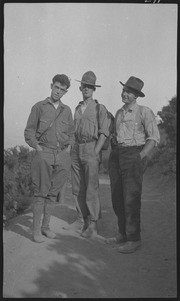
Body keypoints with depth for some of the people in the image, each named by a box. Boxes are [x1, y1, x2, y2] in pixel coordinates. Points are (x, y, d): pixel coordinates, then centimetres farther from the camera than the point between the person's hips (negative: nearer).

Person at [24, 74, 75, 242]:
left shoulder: (66, 110, 15)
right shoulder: (39, 107, 4)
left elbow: (71, 132, 22)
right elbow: (29, 132, 3)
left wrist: (69, 146, 6)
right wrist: (38, 148, -7)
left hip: (63, 155, 3)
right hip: (44, 154, -3)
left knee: (53, 192, 8)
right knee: (40, 192, -2)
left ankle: (46, 226, 19)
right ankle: (36, 229, 7)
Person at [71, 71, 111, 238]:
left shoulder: (100, 108, 1)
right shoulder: (77, 109, 18)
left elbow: (104, 133, -5)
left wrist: (95, 153, -14)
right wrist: (75, 151, 7)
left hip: (91, 149, -6)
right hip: (77, 149, 6)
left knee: (91, 189, -8)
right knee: (77, 189, 5)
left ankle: (93, 226, 1)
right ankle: (85, 221, 17)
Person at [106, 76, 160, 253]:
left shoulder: (144, 112, -3)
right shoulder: (119, 113, 17)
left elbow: (154, 138, -6)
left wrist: (140, 157, -15)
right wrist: (113, 155, 11)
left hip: (134, 155, -7)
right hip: (116, 155, 7)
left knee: (131, 198, -9)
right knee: (117, 197, 8)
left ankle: (134, 239, 1)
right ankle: (123, 234, 20)